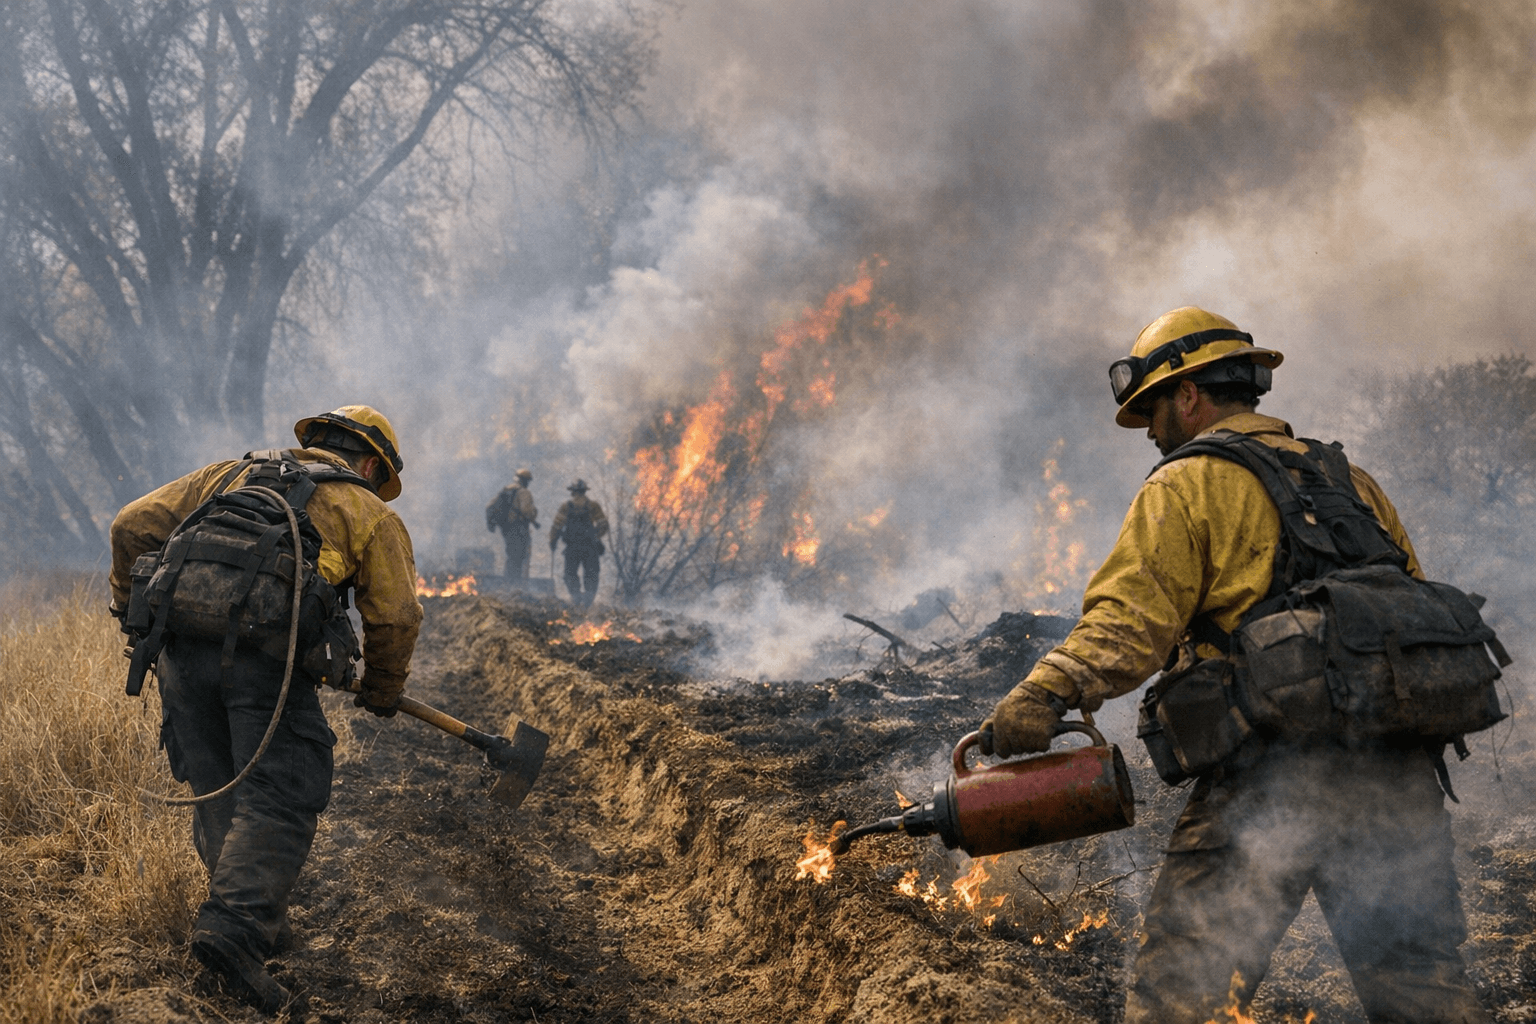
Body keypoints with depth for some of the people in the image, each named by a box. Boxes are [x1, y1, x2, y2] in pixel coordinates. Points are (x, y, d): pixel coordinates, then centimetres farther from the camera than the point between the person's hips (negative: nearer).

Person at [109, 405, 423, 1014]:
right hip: (268, 653, -4)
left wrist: (132, 606, 35)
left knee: (218, 792, 15)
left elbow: (136, 526, 22)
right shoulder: (369, 511, 18)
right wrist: (383, 690, 27)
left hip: (183, 647, 4)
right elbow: (394, 617, 11)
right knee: (275, 800, -3)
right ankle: (233, 928, -20)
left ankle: (261, 923, 20)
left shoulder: (230, 475, 28)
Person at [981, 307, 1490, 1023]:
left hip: (1275, 769, -6)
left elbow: (1131, 615, -12)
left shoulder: (1186, 485, 4)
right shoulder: (1351, 480, 25)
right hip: (1398, 774, 7)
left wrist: (1047, 693, -22)